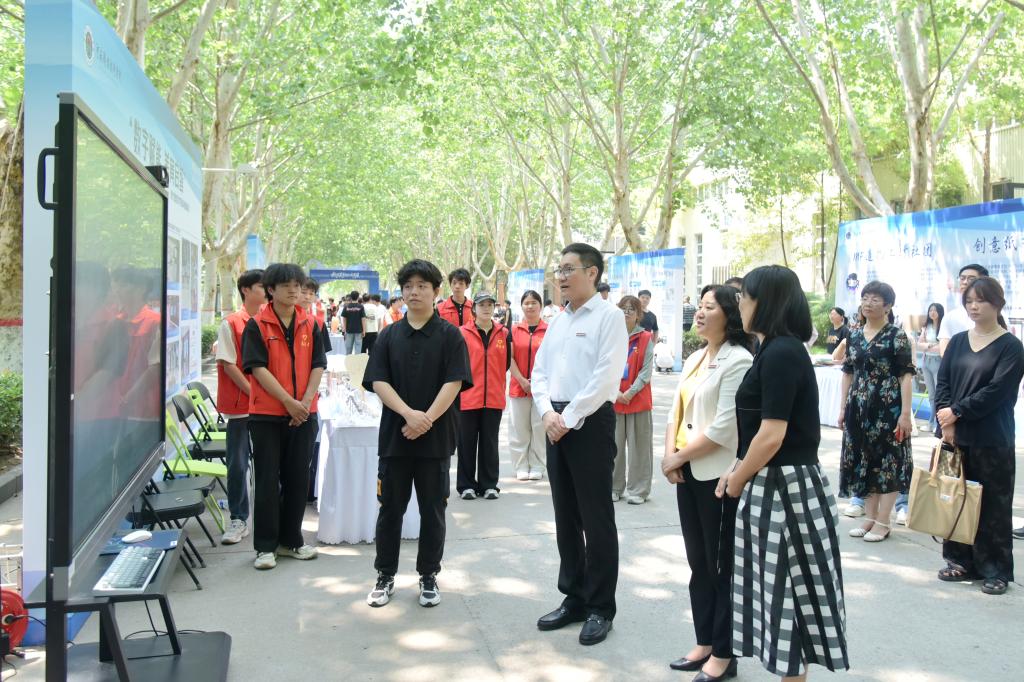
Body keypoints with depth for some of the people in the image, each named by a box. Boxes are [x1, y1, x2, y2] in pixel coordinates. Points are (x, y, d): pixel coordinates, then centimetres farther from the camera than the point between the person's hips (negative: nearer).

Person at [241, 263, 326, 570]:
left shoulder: (310, 324, 7)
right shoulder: (257, 325, -5)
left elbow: (317, 366, 4)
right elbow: (258, 368, -12)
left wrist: (306, 400, -10)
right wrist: (289, 402, -17)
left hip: (303, 414, 4)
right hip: (266, 414, -4)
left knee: (298, 478, 9)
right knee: (268, 479, 2)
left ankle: (291, 539, 23)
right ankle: (265, 545, 12)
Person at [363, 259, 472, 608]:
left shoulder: (450, 335, 0)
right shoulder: (389, 335, 7)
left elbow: (454, 382, -8)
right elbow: (378, 381, -2)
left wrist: (427, 419, -18)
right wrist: (409, 413, -16)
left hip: (436, 437, -2)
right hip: (394, 435, 2)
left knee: (432, 510, 7)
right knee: (390, 508, 8)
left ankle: (428, 576, 21)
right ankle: (385, 576, 22)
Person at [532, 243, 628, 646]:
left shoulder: (609, 317, -8)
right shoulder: (557, 323, 15)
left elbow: (605, 378, -16)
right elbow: (539, 373, 13)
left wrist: (568, 418, -15)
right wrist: (547, 413, -5)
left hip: (591, 423, -7)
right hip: (557, 425, 7)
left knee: (596, 520, 0)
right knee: (565, 518, 13)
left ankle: (600, 608, 13)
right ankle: (574, 598, 26)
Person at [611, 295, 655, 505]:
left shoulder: (645, 338, 1)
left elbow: (647, 371, -5)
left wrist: (630, 393, -13)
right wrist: (615, 393, -10)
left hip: (638, 400, -2)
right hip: (613, 400, 2)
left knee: (639, 446, 2)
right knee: (614, 446, 5)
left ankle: (638, 490, 10)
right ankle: (614, 488, 16)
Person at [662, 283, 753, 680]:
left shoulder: (738, 360, -13)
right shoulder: (694, 359, 13)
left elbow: (724, 427, -19)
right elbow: (676, 410, 12)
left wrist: (681, 456, -11)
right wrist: (669, 453, -4)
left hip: (718, 474, -8)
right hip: (688, 472, 8)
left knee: (722, 565, 3)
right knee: (698, 562, 14)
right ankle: (704, 643, 26)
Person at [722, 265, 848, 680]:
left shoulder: (781, 353, -19)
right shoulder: (779, 350, 12)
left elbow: (772, 436, -23)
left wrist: (738, 481, -9)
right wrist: (737, 469, 11)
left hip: (785, 488, -10)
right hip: (773, 484, 10)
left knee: (788, 591, 2)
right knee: (780, 590, 16)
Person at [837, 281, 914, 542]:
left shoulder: (897, 336, -7)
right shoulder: (855, 336, 9)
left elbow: (907, 375, -11)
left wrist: (905, 413, -16)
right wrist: (843, 408, 11)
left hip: (888, 408, -6)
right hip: (860, 408, 6)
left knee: (888, 461, 1)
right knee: (863, 461, 10)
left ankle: (882, 522, 9)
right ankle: (870, 518, 21)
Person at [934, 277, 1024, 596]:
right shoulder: (958, 341, 11)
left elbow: (997, 391, -13)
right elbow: (942, 382, 5)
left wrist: (956, 411, -14)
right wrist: (946, 422, -9)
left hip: (992, 440, -4)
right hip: (955, 435, 5)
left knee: (993, 505, 1)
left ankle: (996, 570, 11)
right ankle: (961, 561, 21)